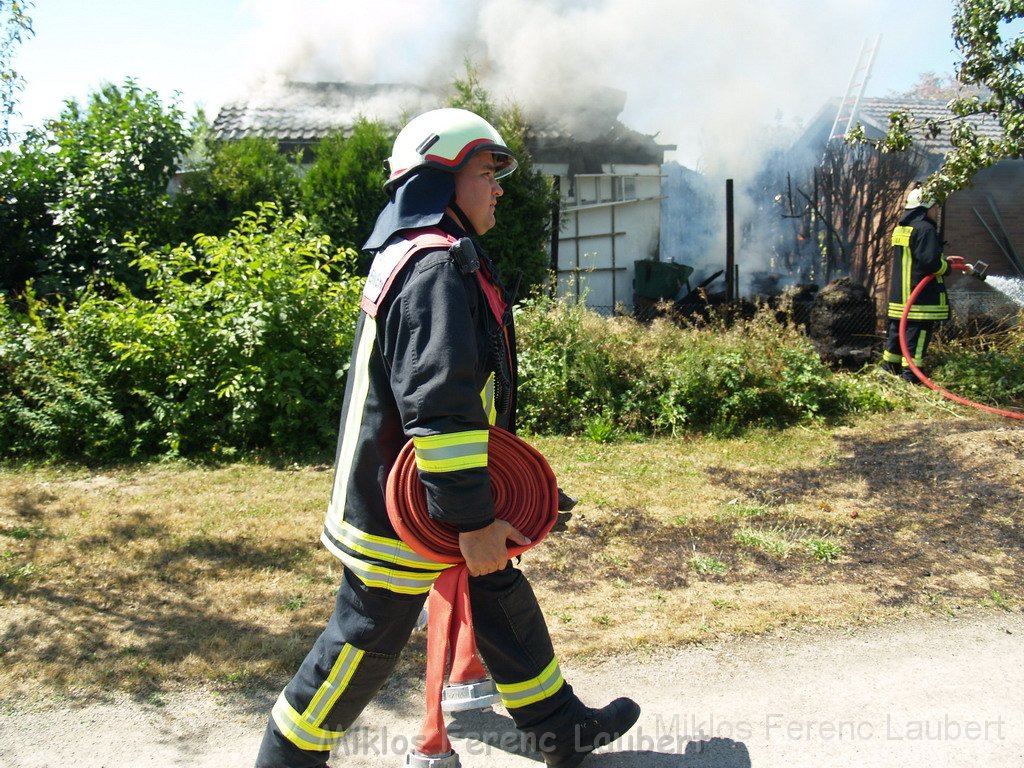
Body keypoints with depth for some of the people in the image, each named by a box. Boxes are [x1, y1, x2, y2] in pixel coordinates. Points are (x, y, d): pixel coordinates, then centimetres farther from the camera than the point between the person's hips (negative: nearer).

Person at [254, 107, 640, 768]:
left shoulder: (415, 256, 14)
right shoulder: (436, 268, -21)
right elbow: (439, 405, -29)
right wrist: (474, 519, -25)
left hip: (412, 493, 11)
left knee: (503, 599, 18)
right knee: (369, 638, 6)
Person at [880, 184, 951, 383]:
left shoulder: (900, 228, 15)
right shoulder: (925, 229, -15)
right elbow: (930, 261, -24)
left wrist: (944, 260, 20)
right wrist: (945, 267, -3)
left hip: (898, 293, 9)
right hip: (921, 296, -9)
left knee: (897, 329, 15)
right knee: (918, 333, -6)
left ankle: (889, 365, 22)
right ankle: (911, 372, -6)